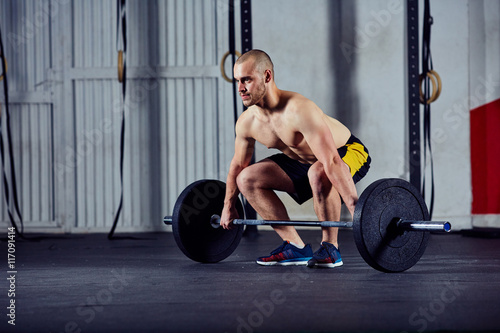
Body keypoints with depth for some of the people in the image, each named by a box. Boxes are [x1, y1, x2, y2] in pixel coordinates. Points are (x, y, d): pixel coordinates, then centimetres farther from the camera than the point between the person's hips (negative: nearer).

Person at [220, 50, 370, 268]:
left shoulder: (298, 111, -37)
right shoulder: (246, 122, -12)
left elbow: (332, 162, -43)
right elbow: (238, 165, 8)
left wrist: (355, 209, -47)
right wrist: (229, 206, 15)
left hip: (349, 152, -8)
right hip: (303, 160, 8)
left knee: (318, 173, -41)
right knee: (247, 179, -1)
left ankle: (330, 249, -20)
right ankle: (295, 248, 4)